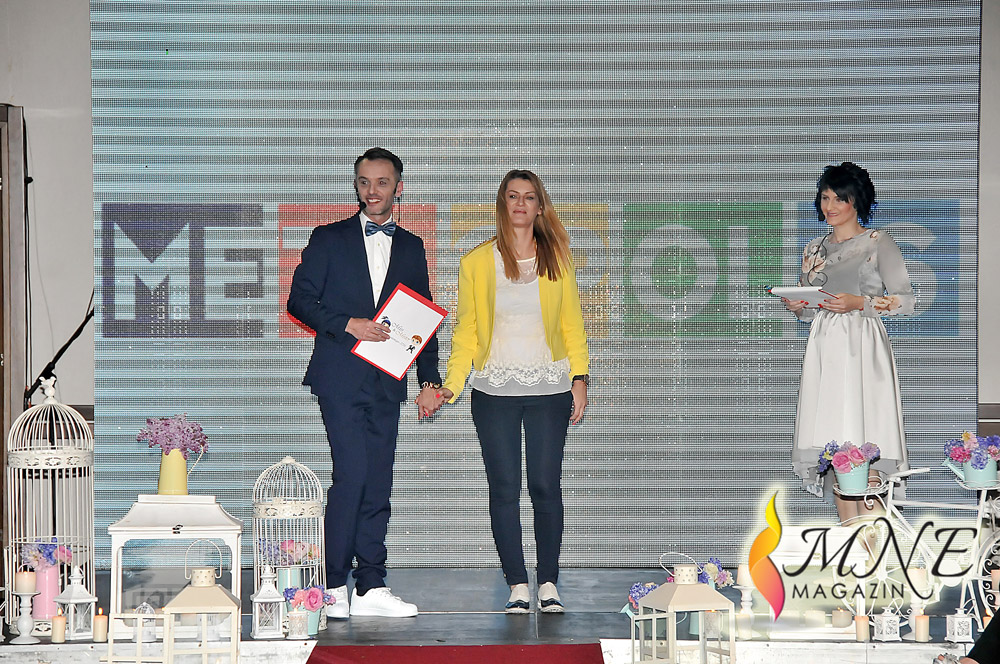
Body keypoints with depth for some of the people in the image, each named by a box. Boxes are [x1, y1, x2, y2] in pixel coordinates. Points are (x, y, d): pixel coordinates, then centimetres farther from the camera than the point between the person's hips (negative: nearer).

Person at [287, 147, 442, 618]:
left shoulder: (411, 247, 16)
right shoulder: (329, 240, 6)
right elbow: (299, 300, 1)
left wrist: (429, 380, 8)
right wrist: (346, 324, -14)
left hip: (386, 382, 4)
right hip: (341, 377, -4)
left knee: (377, 483, 4)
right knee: (352, 473, -14)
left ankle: (371, 588, 7)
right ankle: (335, 585, -6)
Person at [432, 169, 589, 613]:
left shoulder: (557, 260, 8)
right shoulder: (476, 263, 6)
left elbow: (572, 326, 10)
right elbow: (466, 331, 6)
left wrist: (580, 378, 0)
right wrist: (451, 385, -3)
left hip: (549, 392, 0)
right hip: (494, 393, 0)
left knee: (546, 486, -1)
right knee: (504, 489, 0)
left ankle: (548, 584, 7)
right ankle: (517, 586, 6)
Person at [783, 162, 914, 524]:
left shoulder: (878, 243, 2)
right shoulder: (814, 249, 17)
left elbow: (906, 301, -3)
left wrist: (858, 302, -14)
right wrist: (797, 306, 1)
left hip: (861, 348, -5)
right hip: (823, 348, 5)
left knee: (861, 444, -12)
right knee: (832, 443, -1)